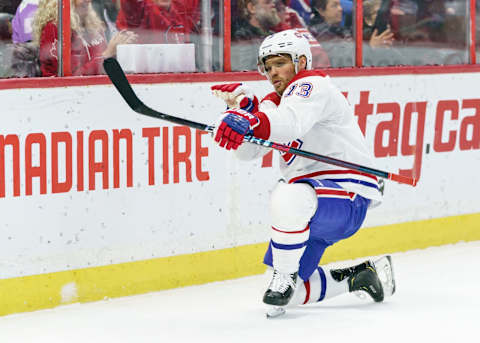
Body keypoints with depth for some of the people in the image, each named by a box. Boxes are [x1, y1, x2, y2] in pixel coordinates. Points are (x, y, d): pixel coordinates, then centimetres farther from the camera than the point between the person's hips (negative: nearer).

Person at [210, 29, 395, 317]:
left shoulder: (313, 86, -9)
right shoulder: (274, 103, 19)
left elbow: (291, 122, -33)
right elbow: (248, 151, 5)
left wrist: (250, 123, -50)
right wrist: (245, 107, -11)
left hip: (350, 196, -10)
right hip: (314, 203, 10)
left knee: (288, 197, -41)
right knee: (289, 292, 7)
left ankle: (285, 276, -24)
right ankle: (358, 277, 25)